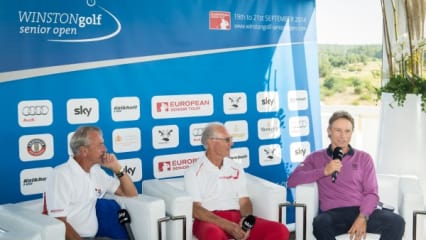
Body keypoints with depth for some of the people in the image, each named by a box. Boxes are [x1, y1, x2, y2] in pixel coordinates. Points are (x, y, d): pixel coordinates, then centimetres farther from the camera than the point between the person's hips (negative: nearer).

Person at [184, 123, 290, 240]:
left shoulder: (236, 169, 17)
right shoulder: (193, 172, 2)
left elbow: (244, 201, 13)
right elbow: (195, 209, -7)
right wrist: (227, 225, -20)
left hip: (237, 218, 5)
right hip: (209, 220, -5)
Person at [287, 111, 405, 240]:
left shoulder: (364, 158, 18)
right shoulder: (316, 158, 16)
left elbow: (371, 193, 9)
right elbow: (292, 181, 2)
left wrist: (363, 217, -11)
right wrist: (324, 171, -8)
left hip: (362, 211, 2)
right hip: (333, 214, -2)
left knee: (396, 222, -27)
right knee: (320, 223, -38)